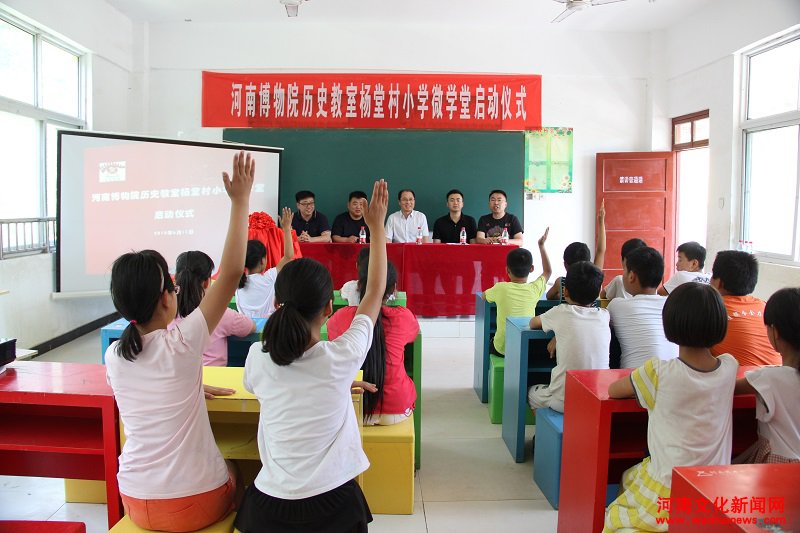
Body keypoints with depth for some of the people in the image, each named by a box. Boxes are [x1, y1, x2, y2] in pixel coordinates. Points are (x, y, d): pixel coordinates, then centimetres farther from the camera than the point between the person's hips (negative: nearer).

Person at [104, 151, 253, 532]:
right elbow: (230, 273, -21)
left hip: (136, 501, 4)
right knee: (229, 473, 30)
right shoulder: (181, 344, -21)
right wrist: (240, 201, -18)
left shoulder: (114, 356, -4)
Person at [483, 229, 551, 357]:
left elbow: (484, 296, 10)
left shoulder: (500, 288, -13)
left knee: (489, 343, 31)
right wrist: (541, 246, 18)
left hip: (502, 349, -2)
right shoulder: (534, 289, -8)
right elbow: (548, 271, 12)